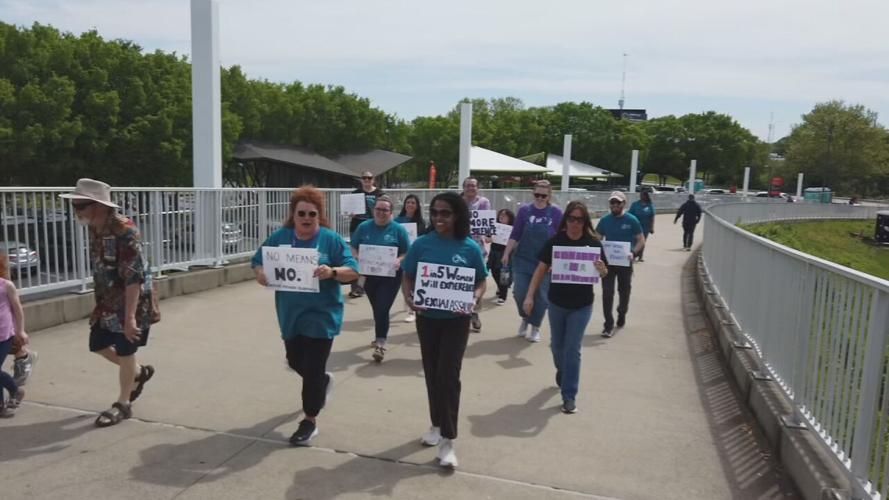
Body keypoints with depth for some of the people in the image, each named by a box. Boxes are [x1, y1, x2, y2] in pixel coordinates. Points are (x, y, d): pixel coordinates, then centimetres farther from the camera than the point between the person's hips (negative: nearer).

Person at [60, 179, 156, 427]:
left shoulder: (125, 231, -26)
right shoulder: (94, 229, 2)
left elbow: (134, 278, -28)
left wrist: (130, 316, -29)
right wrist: (100, 302, 20)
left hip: (130, 302, -9)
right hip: (106, 302, 9)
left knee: (125, 352, 4)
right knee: (98, 345, 16)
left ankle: (123, 404, 22)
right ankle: (140, 372, 38)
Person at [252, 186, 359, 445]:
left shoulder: (331, 239, -9)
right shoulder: (280, 237, 1)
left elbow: (353, 271, -10)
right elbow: (258, 262, 7)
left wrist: (332, 272, -30)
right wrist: (261, 274, -16)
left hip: (322, 315, -5)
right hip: (291, 314, 5)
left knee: (312, 368, -1)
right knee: (295, 362, 19)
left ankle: (310, 421, 17)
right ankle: (322, 381, 51)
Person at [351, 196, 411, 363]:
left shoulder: (398, 229, -5)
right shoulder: (364, 227, 2)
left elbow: (408, 253, -3)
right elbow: (353, 247, 7)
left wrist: (399, 260, -22)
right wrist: (358, 258, -14)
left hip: (390, 276, -3)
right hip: (369, 275, 4)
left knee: (382, 309, -10)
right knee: (377, 309, 17)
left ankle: (380, 344, -6)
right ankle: (380, 338, 37)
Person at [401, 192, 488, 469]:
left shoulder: (470, 248, -8)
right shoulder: (422, 244, -5)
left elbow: (481, 282, 1)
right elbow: (407, 278, 1)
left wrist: (473, 301, -19)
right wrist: (410, 299, -18)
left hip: (456, 320, -2)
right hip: (427, 318, 3)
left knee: (448, 376, -5)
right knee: (432, 374, 14)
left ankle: (448, 440, 5)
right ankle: (437, 425, 35)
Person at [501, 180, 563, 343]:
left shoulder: (556, 213, -4)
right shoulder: (525, 210, -1)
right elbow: (515, 235, 1)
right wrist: (506, 253, -4)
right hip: (522, 260, 1)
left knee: (540, 296, 6)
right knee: (520, 293, -1)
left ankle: (535, 328, 24)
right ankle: (525, 318, 29)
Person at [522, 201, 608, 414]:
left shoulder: (593, 243, -9)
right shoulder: (555, 241, -9)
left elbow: (604, 273, -2)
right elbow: (541, 268, -5)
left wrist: (602, 270, -26)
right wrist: (530, 295, -11)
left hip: (581, 306, -2)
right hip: (556, 303, 2)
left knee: (572, 349, -1)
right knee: (557, 345, 19)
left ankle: (569, 396, 9)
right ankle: (562, 370, 51)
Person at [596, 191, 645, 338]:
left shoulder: (631, 220, -7)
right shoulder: (604, 220, 0)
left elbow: (641, 240, -4)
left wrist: (633, 252, -22)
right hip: (607, 261, 1)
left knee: (624, 291, 15)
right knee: (607, 293, -6)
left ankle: (621, 314, 43)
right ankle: (609, 325, -1)